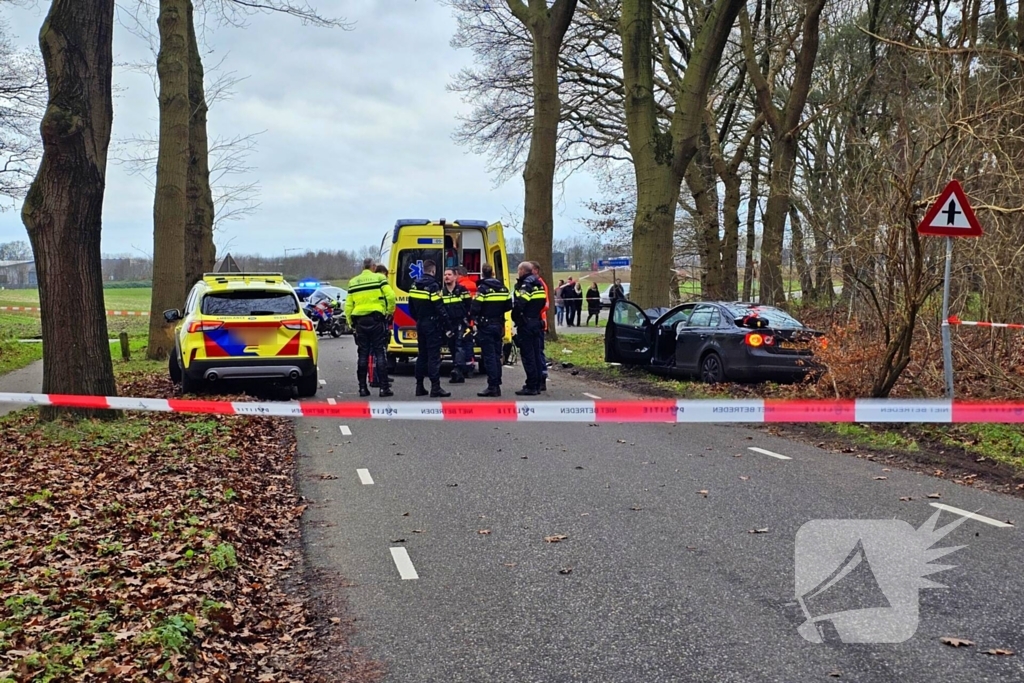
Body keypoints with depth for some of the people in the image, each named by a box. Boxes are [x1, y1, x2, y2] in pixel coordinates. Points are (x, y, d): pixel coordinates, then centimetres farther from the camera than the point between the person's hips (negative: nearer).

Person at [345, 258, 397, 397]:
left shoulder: (353, 282, 12)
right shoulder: (379, 278, 0)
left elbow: (348, 305, 9)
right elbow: (390, 296, -12)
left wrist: (350, 322, 17)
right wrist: (390, 311, 3)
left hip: (359, 321, 3)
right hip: (376, 319, -3)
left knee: (363, 354, 9)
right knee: (380, 353, 0)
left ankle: (362, 387, 10)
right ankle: (384, 387, -3)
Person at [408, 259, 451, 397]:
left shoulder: (414, 285, 9)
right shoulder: (433, 286, -15)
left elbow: (411, 308, 16)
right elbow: (440, 308, -18)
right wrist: (448, 325, -13)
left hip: (420, 324, 7)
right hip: (432, 325, -7)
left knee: (422, 355, 14)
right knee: (434, 356, -7)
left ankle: (419, 386, 16)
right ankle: (435, 387, -9)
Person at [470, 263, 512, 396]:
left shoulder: (482, 288, -13)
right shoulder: (502, 288, 6)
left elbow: (475, 309, -19)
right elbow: (508, 306, 11)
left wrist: (473, 315, 2)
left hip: (485, 326, -6)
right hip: (498, 325, 6)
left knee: (489, 356, -4)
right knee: (497, 355, 12)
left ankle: (493, 386, -5)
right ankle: (497, 385, 15)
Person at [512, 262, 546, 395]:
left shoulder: (525, 286, -14)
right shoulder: (539, 284, 13)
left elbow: (519, 305, -22)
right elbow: (542, 303, 16)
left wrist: (515, 318, -7)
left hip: (526, 324, -9)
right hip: (537, 323, 9)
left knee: (528, 355, -6)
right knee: (536, 354, 12)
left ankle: (531, 387, -6)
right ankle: (537, 385, 17)